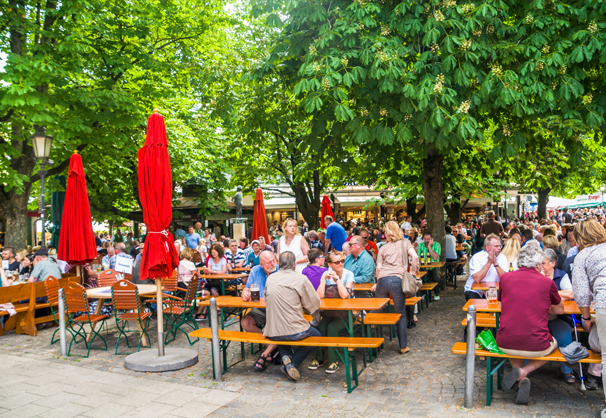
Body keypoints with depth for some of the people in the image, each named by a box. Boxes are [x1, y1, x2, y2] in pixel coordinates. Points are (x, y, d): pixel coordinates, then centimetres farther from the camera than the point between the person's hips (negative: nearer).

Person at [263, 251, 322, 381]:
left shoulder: (270, 278, 4)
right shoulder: (301, 278, -9)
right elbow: (315, 304, -4)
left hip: (272, 333, 4)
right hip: (295, 331, -4)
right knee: (317, 336, 25)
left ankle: (286, 357, 10)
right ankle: (293, 362, 6)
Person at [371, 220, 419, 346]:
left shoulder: (383, 248, 19)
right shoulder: (405, 243, 17)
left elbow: (378, 267, 11)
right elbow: (415, 257, 0)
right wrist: (413, 272, 13)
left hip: (383, 279, 1)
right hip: (397, 280, -1)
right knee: (400, 314, 8)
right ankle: (403, 346, 12)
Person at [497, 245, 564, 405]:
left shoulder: (506, 278, 3)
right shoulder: (547, 282, -3)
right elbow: (559, 310, 14)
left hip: (505, 344, 2)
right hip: (536, 347, -2)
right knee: (553, 343, 33)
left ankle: (522, 380, 14)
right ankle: (523, 371, 5)